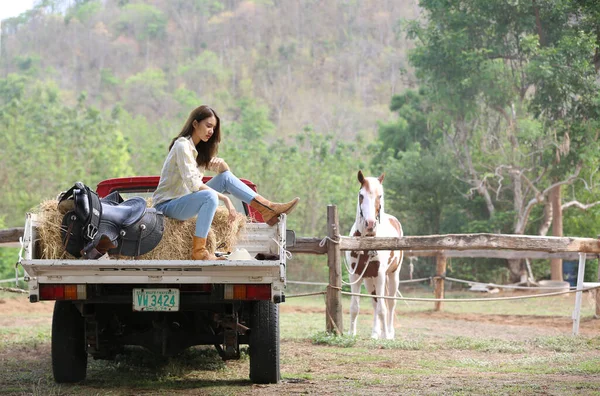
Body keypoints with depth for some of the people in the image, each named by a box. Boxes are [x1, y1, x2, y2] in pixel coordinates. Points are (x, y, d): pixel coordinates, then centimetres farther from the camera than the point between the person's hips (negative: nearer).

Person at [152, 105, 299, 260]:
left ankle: (267, 208, -6)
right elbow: (192, 183, -24)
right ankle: (198, 252, -34)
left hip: (184, 200, 9)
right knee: (210, 196, -34)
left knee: (226, 177, -1)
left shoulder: (200, 148, 12)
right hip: (167, 205, -9)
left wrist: (221, 163, -11)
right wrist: (224, 198, -26)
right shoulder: (182, 145, -16)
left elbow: (225, 172, 14)